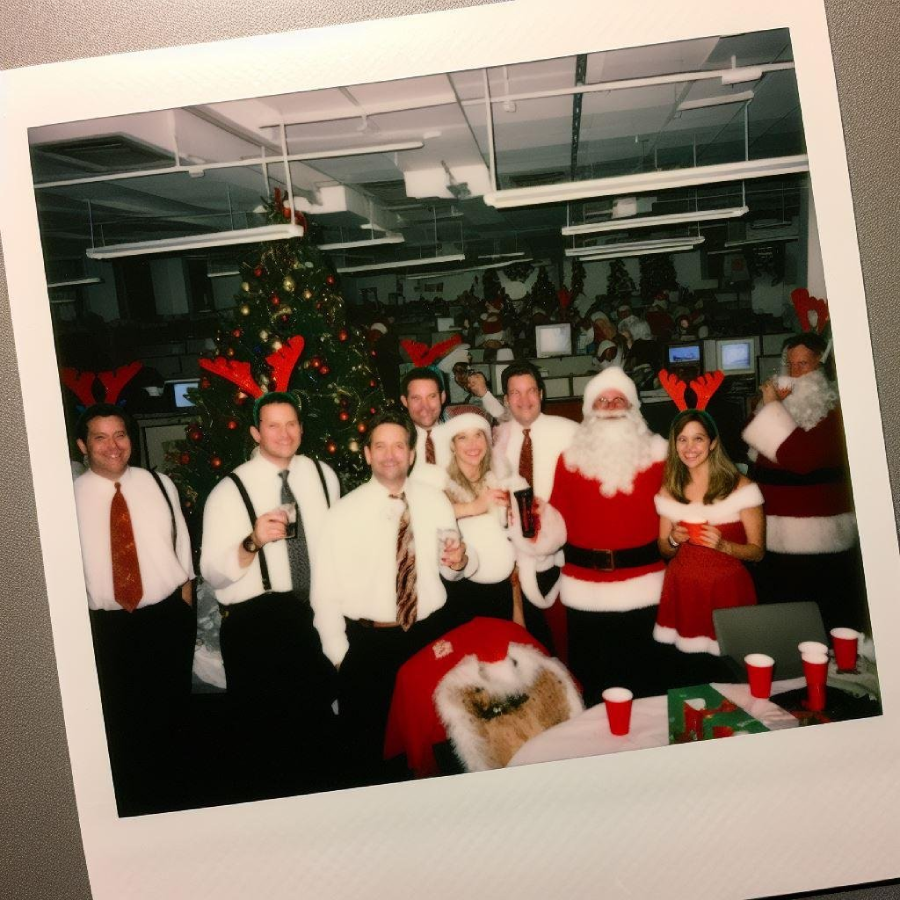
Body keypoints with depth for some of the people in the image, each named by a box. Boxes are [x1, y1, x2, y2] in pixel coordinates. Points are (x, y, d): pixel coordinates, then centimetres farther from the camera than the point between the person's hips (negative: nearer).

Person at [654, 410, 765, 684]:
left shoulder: (740, 487, -5)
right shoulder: (669, 491, 6)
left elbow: (757, 551, -3)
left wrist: (722, 545, -20)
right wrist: (673, 540, -6)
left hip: (727, 592, -3)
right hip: (683, 595, 3)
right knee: (689, 679, 2)